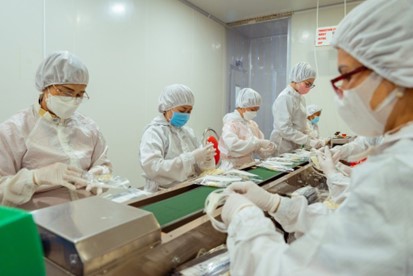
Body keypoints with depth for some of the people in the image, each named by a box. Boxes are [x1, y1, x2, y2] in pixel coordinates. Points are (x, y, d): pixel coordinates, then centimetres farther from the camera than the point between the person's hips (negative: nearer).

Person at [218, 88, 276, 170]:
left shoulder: (252, 124, 10)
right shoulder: (231, 124, -10)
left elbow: (259, 149, 14)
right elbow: (233, 145, -28)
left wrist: (268, 149, -6)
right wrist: (258, 142, -28)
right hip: (233, 168, -7)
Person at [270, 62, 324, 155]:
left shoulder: (301, 98, 9)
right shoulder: (284, 98, -16)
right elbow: (285, 129, -22)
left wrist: (312, 138, 1)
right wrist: (309, 141, -21)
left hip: (296, 148, 8)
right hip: (283, 150, -8)